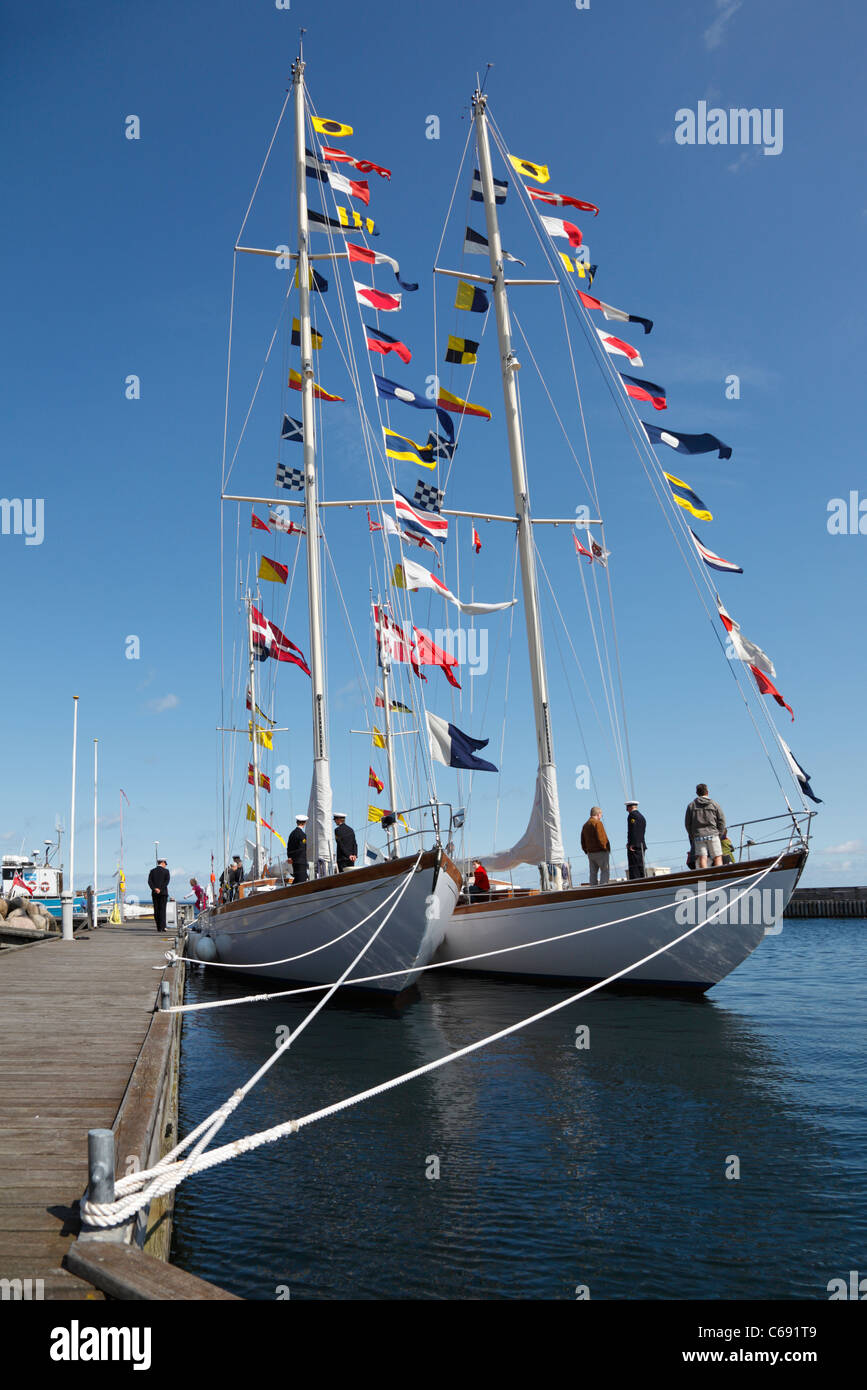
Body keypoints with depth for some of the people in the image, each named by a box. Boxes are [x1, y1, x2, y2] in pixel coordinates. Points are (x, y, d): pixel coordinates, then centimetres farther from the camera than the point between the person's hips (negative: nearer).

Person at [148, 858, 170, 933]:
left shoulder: (152, 871, 8)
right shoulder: (166, 871, 0)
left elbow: (149, 881, -4)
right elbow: (167, 881, -12)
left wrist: (155, 889, -12)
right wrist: (160, 889, -13)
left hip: (154, 893, 3)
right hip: (163, 893, -3)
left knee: (156, 910, 7)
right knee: (162, 910, -2)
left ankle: (158, 927, 7)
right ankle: (162, 927, -10)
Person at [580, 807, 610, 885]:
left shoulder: (585, 825, 15)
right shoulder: (597, 823, -10)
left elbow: (583, 842, 16)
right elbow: (601, 838, -19)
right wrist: (606, 848, -9)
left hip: (590, 853, 7)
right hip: (601, 852, -7)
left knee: (593, 873, 8)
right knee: (605, 871, -3)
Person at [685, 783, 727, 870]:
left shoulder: (691, 805, 10)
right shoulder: (714, 804, 8)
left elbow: (687, 823, 7)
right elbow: (722, 821, 3)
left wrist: (692, 836, 13)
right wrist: (719, 835, 7)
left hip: (698, 836, 1)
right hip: (712, 834, -1)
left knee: (702, 858, -6)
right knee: (717, 858, 0)